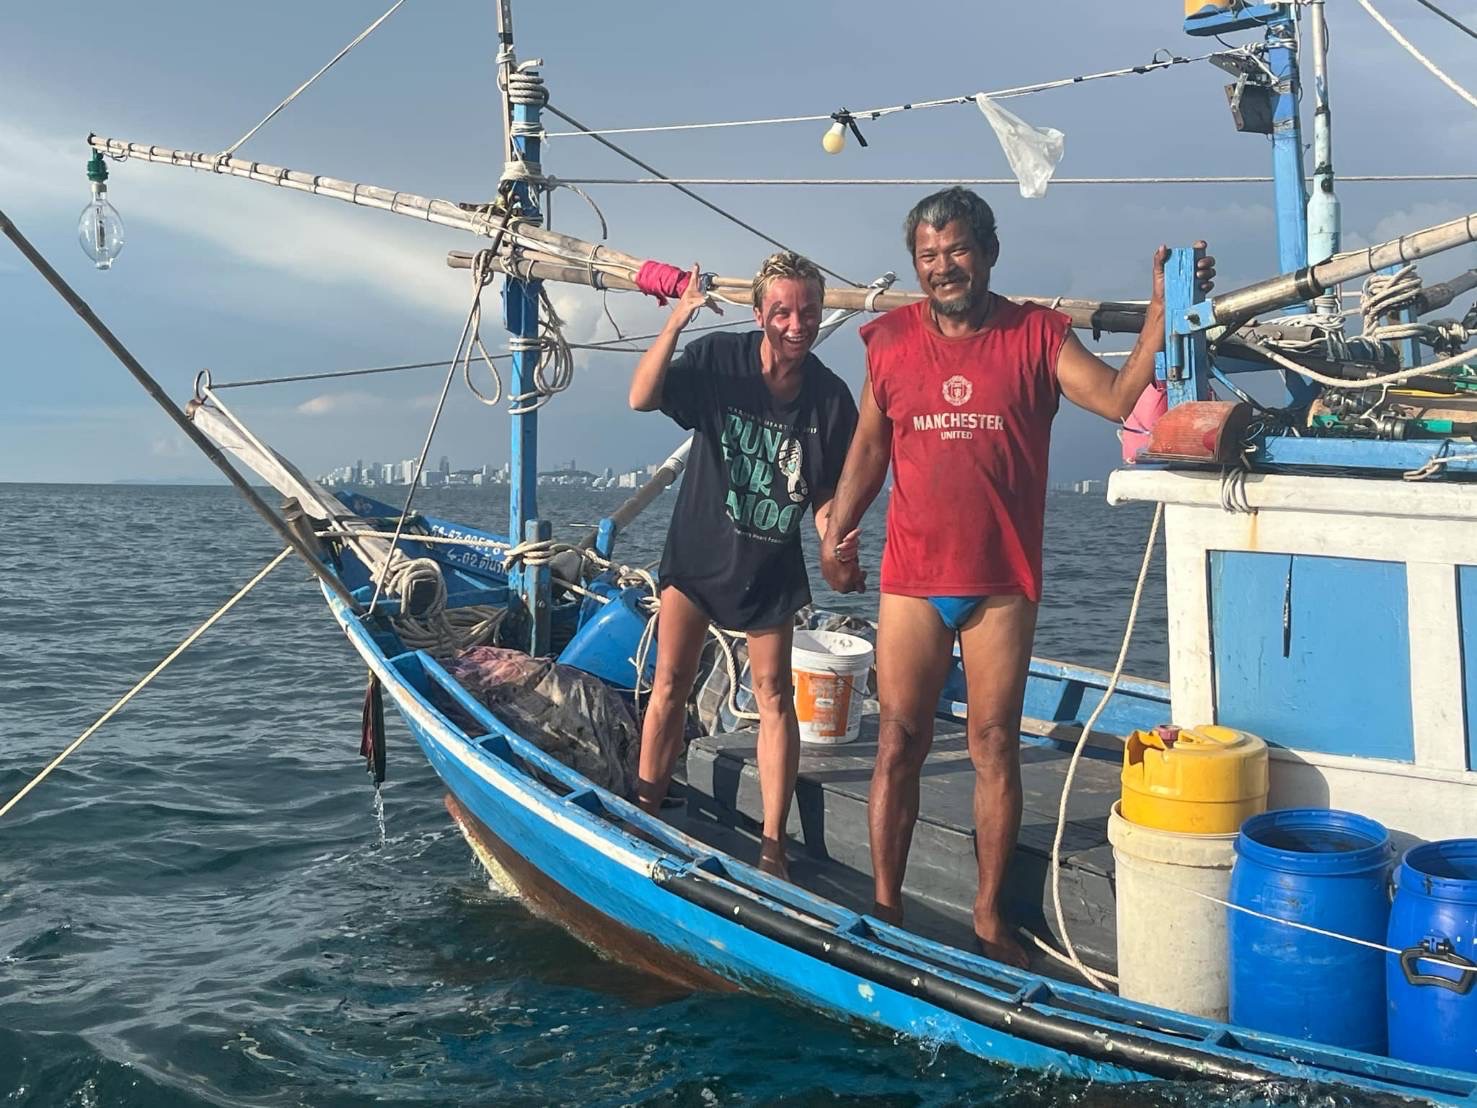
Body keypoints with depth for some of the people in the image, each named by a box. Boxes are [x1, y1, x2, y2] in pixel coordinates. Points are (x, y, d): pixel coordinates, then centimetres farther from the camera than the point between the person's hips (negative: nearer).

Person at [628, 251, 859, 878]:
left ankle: (773, 845, 11)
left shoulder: (830, 397, -11)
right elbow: (642, 398, -28)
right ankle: (644, 813, 17)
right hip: (696, 549, -1)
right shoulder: (719, 359, -15)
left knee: (773, 695, 2)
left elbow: (828, 489, -2)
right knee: (670, 682, 2)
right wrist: (677, 321, -39)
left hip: (771, 566, 1)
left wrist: (832, 528, -23)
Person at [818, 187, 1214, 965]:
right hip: (911, 581, 1)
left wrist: (1163, 311, -23)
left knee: (994, 748, 5)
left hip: (1001, 585, -1)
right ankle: (884, 910, 15)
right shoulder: (891, 340, 5)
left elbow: (1118, 397, -13)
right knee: (898, 745, 4)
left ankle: (989, 919, 17)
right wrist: (835, 534, 6)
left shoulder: (1035, 335, -1)